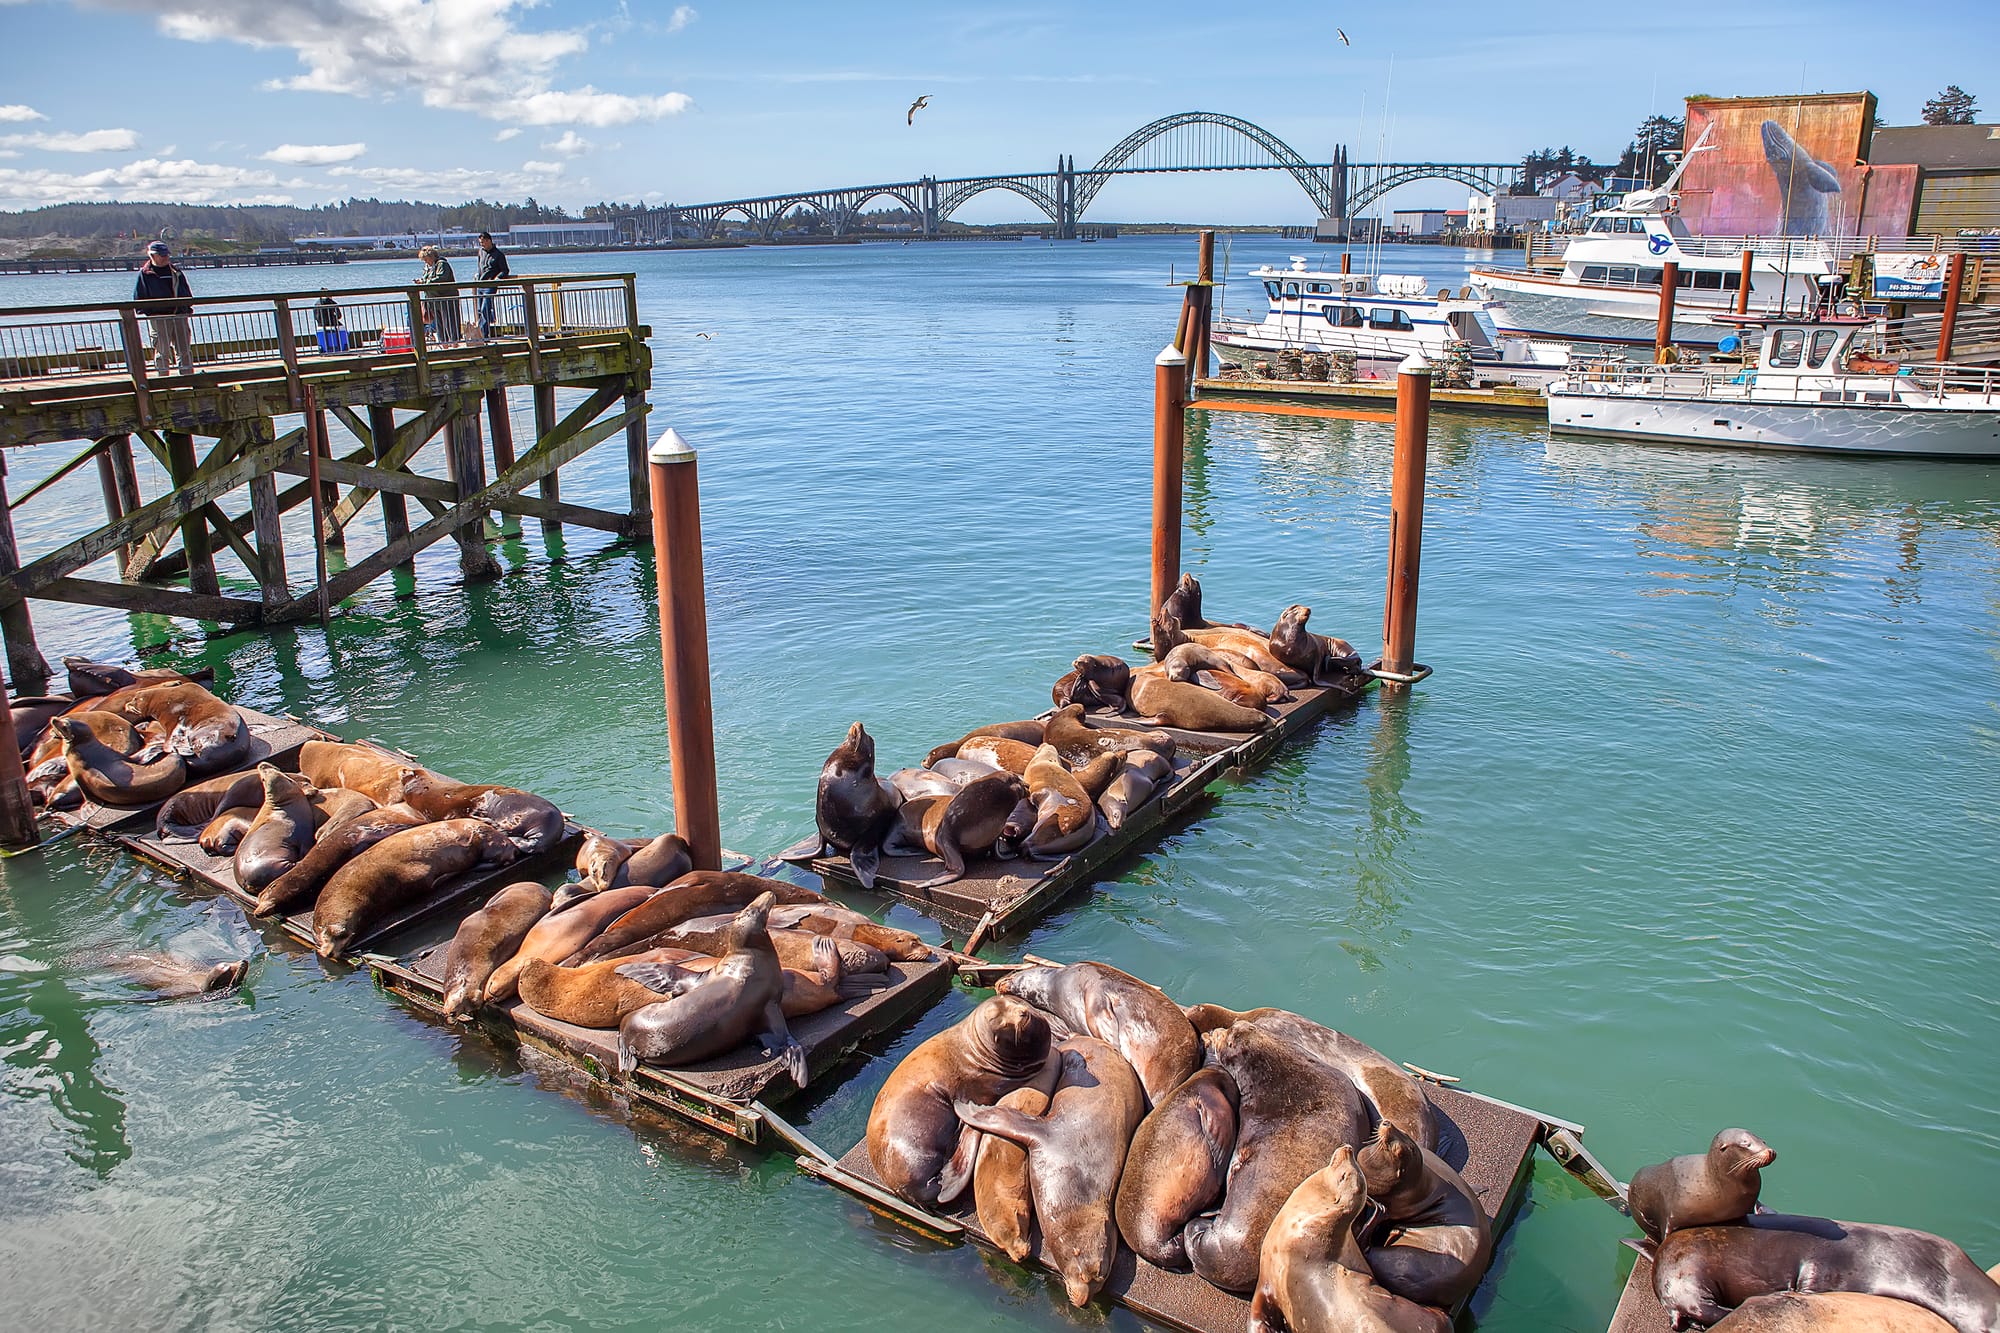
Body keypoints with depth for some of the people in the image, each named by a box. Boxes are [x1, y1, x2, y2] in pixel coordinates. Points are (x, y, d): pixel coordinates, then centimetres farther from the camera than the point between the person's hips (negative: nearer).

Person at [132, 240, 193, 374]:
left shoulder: (175, 272, 14)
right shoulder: (145, 274, 3)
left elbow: (187, 292, 21)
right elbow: (139, 297, 4)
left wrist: (187, 308, 9)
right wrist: (147, 312, -5)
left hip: (180, 315, 4)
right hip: (158, 317, -4)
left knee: (185, 350, 6)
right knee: (162, 351, -2)